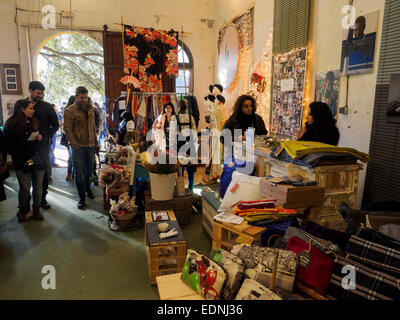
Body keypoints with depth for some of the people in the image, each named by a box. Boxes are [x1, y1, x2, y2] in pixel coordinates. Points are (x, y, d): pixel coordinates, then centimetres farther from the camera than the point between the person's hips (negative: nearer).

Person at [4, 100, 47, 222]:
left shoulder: (35, 122, 8)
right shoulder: (11, 125, -4)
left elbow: (42, 136, 21)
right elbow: (9, 147, -5)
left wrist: (41, 138, -4)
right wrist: (24, 160, -13)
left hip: (38, 160, 4)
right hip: (22, 163, -3)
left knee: (38, 186, 6)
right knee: (24, 188, 3)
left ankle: (36, 208, 23)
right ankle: (23, 209, 26)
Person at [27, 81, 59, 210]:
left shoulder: (47, 107, 3)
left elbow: (55, 125, 5)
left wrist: (46, 137, -8)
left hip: (43, 145, 0)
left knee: (44, 173, 4)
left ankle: (42, 198, 17)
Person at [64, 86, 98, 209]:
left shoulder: (90, 109, 12)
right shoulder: (69, 111, -6)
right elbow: (68, 130, -10)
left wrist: (95, 142, 14)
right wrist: (74, 144, -20)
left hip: (90, 145, 5)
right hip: (78, 147, -5)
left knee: (89, 170, 17)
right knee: (79, 172, 2)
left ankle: (87, 189, 40)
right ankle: (81, 197, 12)